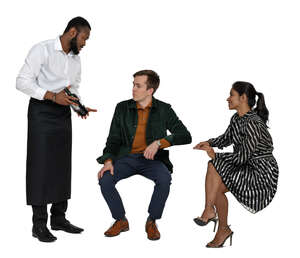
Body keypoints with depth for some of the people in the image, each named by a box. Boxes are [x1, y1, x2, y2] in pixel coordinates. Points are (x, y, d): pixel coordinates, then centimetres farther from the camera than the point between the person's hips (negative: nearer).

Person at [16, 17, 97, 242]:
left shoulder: (76, 59, 12)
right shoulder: (42, 50, -10)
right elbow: (23, 81, -15)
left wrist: (79, 106, -1)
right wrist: (52, 96, -24)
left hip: (63, 113, 7)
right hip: (41, 111, -7)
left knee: (62, 166, 9)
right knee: (40, 166, -5)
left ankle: (59, 218, 19)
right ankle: (39, 224, 1)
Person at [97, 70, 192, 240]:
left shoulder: (164, 110, 1)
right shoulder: (123, 108, 7)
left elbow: (185, 136, -5)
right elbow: (113, 139, 7)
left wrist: (159, 142, -19)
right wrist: (108, 161, -13)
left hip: (151, 159, -2)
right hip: (126, 158, 2)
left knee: (164, 179, -33)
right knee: (105, 180, -26)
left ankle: (152, 222, -9)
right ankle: (121, 220, -2)